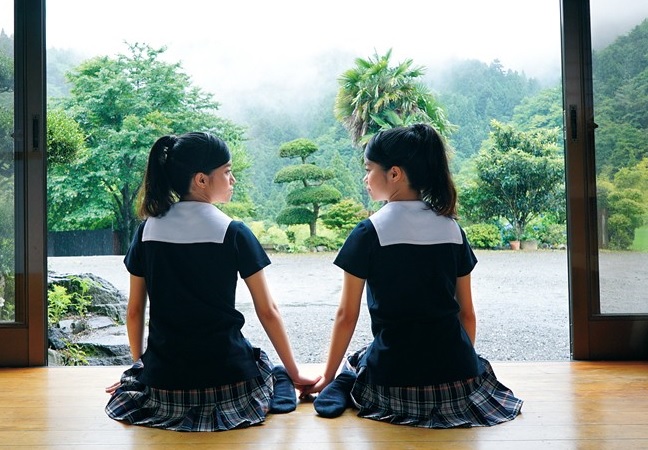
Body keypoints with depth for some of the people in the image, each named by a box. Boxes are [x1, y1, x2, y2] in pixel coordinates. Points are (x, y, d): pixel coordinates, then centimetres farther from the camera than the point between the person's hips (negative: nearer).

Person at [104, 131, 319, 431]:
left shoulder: (148, 230, 0)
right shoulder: (233, 233, -10)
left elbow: (134, 311, 8)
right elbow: (268, 312, -5)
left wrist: (140, 366, 24)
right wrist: (294, 374, 7)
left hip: (163, 383, 3)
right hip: (226, 375, -2)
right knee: (275, 374, 32)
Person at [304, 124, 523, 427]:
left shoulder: (369, 233, -10)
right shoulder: (452, 228, 2)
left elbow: (347, 316, -5)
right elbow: (467, 313, 8)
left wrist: (329, 376, 8)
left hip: (395, 373, -3)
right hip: (456, 366, 4)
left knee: (356, 362, 31)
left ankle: (343, 386, 5)